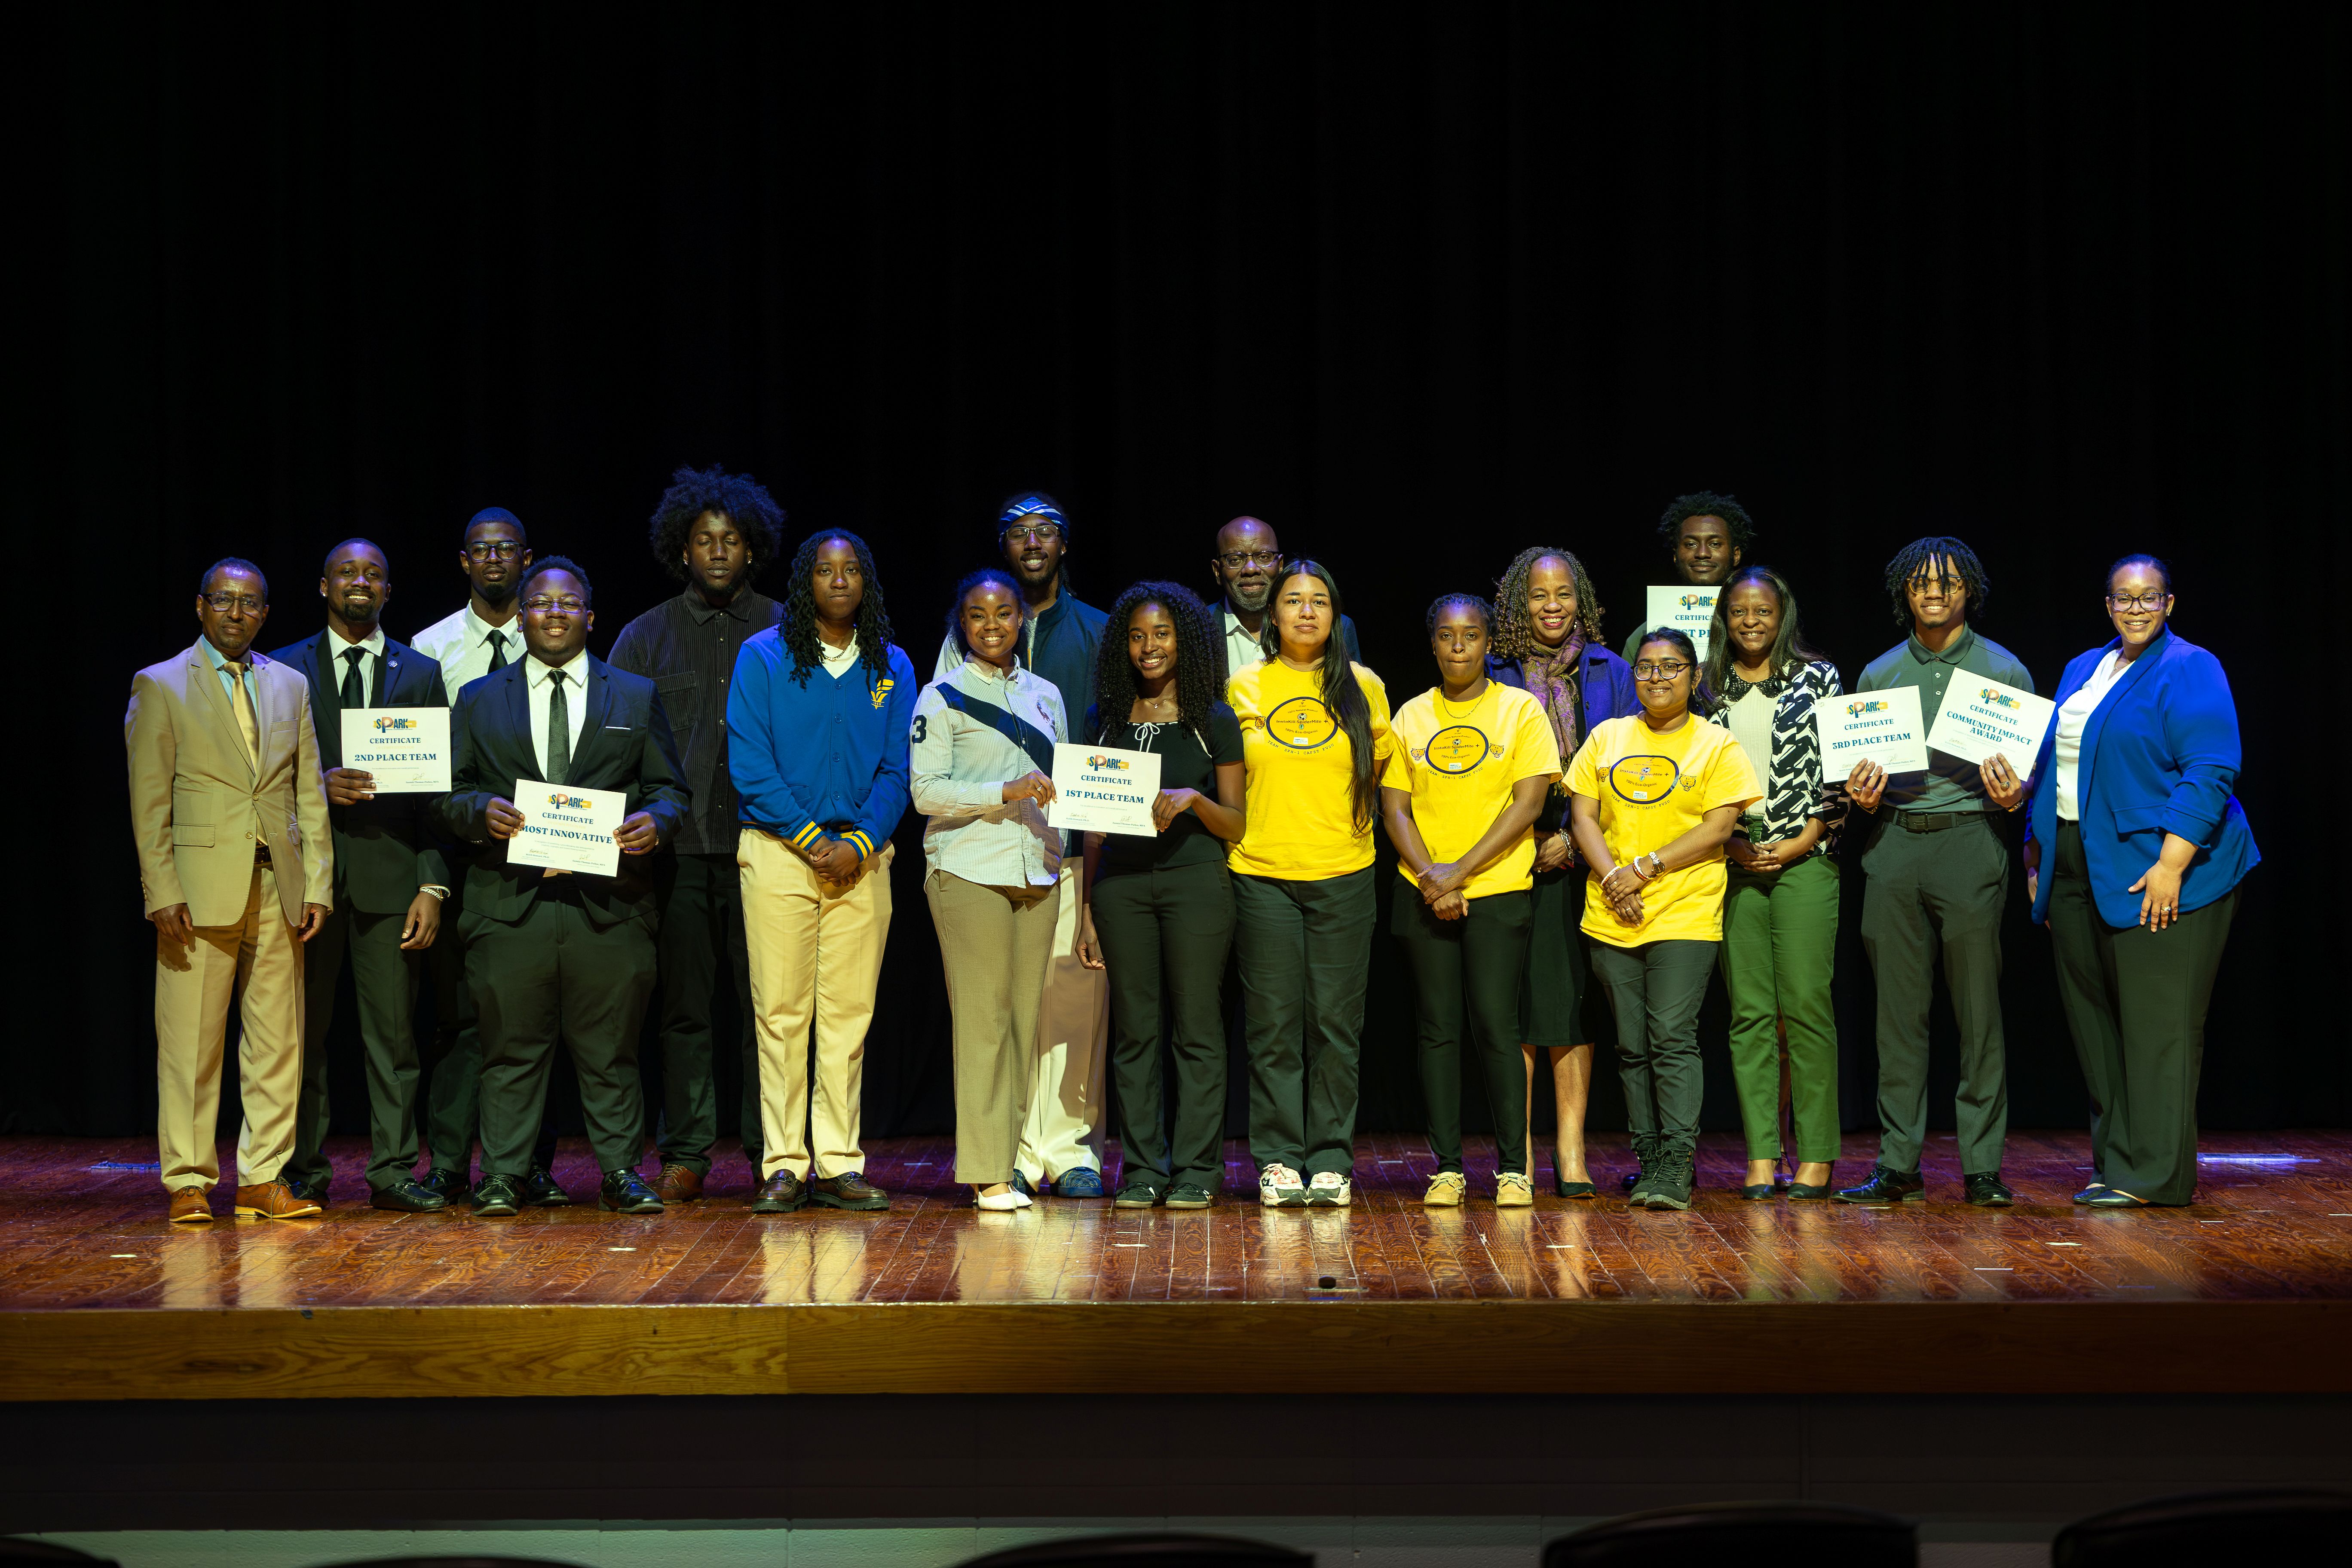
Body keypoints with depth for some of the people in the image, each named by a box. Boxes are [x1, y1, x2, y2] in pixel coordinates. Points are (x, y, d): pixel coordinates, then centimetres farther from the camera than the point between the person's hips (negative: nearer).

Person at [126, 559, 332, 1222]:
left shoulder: (290, 687, 15)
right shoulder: (160, 686, 3)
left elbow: (309, 794, 13)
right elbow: (149, 802, -2)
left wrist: (317, 885, 4)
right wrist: (162, 893, -10)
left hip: (279, 887, 4)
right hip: (200, 887, -4)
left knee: (277, 1040, 4)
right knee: (190, 1041, -3)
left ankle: (262, 1178, 11)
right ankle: (188, 1181, 5)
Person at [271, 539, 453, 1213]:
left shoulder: (421, 673, 10)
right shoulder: (283, 671, 9)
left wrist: (433, 884, -2)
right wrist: (317, 784, -14)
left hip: (390, 872, 0)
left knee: (393, 1029, 1)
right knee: (305, 1029, 3)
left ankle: (393, 1172, 7)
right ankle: (306, 1172, 11)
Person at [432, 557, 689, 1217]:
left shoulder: (637, 696, 14)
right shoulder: (478, 700, 14)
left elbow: (669, 788, 12)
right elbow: (447, 794, 11)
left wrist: (655, 822, -10)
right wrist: (481, 810, -11)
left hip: (608, 905, 0)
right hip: (511, 902, 0)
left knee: (611, 1050, 2)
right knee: (511, 1047, 2)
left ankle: (621, 1174, 9)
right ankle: (503, 1176, 8)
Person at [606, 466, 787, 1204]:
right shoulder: (646, 638, 11)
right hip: (677, 847, 1)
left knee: (766, 1003, 0)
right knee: (684, 1006, 3)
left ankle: (770, 1151, 6)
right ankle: (685, 1152, 9)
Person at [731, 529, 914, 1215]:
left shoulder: (892, 667, 11)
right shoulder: (763, 657, 3)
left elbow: (898, 768, 8)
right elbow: (748, 761, -3)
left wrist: (859, 843, -7)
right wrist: (811, 838, -10)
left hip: (862, 857, 3)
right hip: (779, 851, -2)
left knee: (849, 1013, 1)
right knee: (782, 1011, -4)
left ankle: (839, 1164, 5)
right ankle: (784, 1165, 0)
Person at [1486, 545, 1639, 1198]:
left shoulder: (1611, 673, 9)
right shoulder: (1493, 674, 7)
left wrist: (1575, 837, -5)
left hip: (1586, 858, 1)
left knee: (1573, 1001, 0)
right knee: (1516, 1002, -4)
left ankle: (1570, 1153, 2)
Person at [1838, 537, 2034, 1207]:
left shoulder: (2002, 669, 5)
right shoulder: (1879, 674, 14)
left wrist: (2012, 790, -15)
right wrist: (1863, 797, -3)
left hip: (1969, 840, -3)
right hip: (1894, 844, 3)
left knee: (1978, 1008, -2)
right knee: (1899, 1009, 3)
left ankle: (1983, 1166, 3)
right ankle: (1897, 1164, 8)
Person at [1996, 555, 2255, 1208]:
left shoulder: (2190, 672, -5)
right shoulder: (2082, 671, 18)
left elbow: (2210, 774, -14)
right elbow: (2050, 763, 22)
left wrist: (2171, 866, -21)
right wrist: (2036, 853, 15)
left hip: (2155, 867, -7)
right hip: (2076, 868, 8)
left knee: (2157, 1022, -6)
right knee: (2092, 1016, 9)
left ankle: (2154, 1173, -3)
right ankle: (2114, 1162, 17)